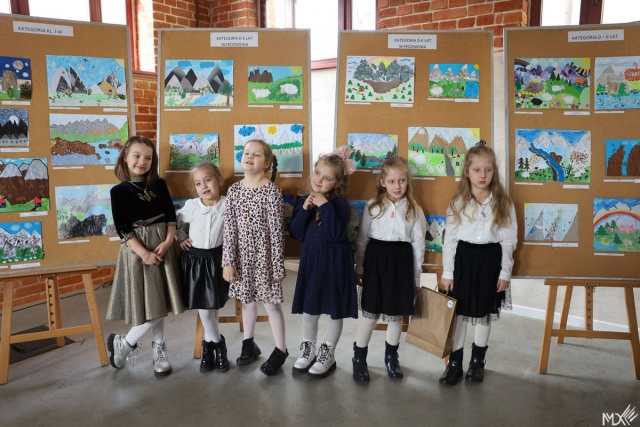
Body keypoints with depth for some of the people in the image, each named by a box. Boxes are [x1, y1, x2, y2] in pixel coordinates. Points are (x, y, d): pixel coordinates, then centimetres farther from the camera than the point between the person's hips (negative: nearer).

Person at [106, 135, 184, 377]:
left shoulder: (159, 185, 5)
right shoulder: (119, 191, -6)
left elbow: (171, 217, 4)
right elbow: (123, 229, -10)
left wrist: (167, 242, -11)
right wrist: (144, 253, -17)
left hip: (162, 247, 4)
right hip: (137, 250, -4)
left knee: (160, 302, 10)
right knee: (151, 306, -5)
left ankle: (159, 350, 24)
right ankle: (123, 344, 18)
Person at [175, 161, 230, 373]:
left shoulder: (227, 204, -10)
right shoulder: (191, 205, -5)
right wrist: (181, 238, 0)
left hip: (216, 259, -1)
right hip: (194, 259, 1)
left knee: (213, 306, 5)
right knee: (203, 308, 4)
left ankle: (208, 345, 25)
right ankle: (218, 344, 23)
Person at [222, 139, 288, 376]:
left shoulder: (271, 191, -12)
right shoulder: (234, 190, 0)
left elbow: (276, 231, -11)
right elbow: (229, 228, 0)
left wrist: (278, 265, -11)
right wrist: (228, 261, -3)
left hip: (264, 254, -4)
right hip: (242, 254, 5)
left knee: (271, 302, 4)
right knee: (247, 299, 18)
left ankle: (280, 349, 21)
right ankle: (249, 343, 37)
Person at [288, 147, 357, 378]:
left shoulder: (339, 203, -12)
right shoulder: (303, 200, 1)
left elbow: (337, 234, -25)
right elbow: (295, 233, -3)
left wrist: (325, 206, -25)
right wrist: (305, 210, -15)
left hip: (335, 262, -3)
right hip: (311, 260, 4)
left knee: (335, 311, 10)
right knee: (309, 309, 14)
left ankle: (327, 355, 28)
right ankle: (308, 350, 35)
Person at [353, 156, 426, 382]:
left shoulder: (414, 210, 1)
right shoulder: (372, 206, 0)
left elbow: (418, 245, 4)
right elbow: (362, 239, 4)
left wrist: (416, 277, 4)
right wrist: (359, 268, 4)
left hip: (401, 261, 1)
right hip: (376, 260, -1)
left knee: (396, 313, 12)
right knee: (370, 312, 4)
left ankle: (391, 356, 33)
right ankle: (359, 358, 21)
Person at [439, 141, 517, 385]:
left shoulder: (503, 203, -1)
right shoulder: (458, 203, -2)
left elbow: (508, 241, 0)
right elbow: (449, 240, -2)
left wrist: (505, 272, -3)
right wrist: (447, 273, -4)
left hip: (490, 260, 1)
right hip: (463, 259, 0)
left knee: (485, 312, 13)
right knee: (458, 311, 5)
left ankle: (477, 361, 31)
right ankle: (455, 363, 19)